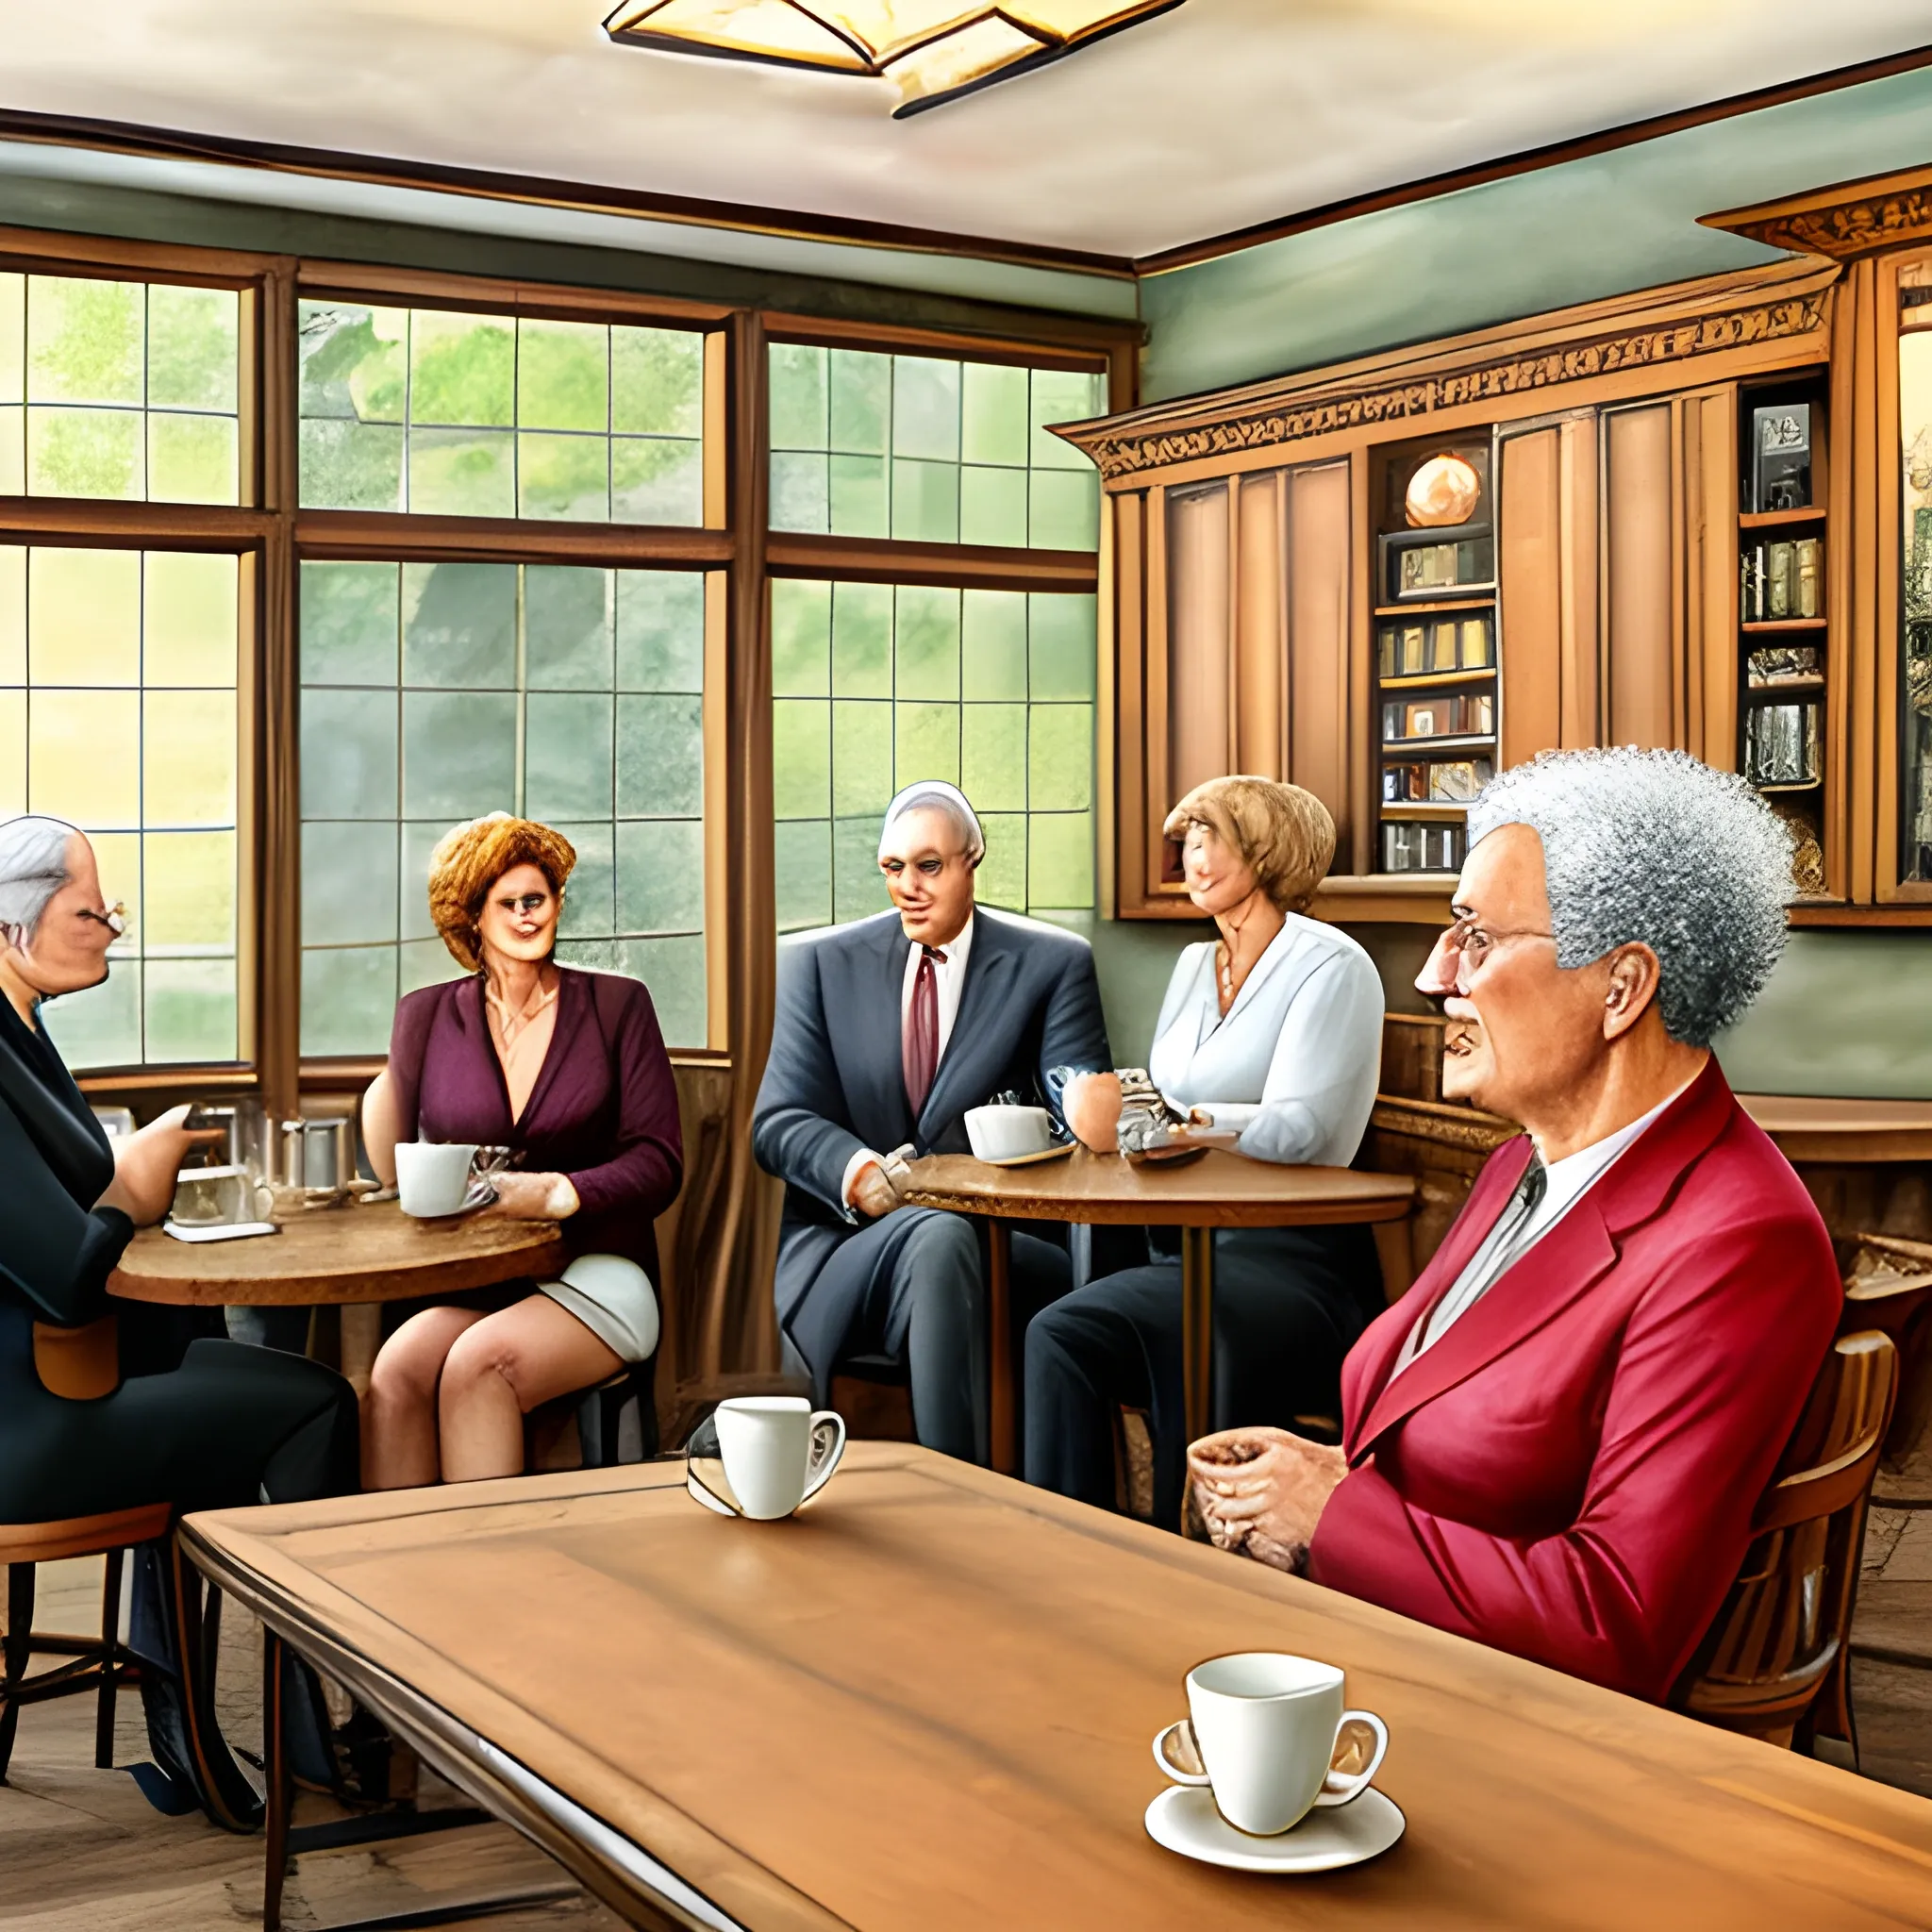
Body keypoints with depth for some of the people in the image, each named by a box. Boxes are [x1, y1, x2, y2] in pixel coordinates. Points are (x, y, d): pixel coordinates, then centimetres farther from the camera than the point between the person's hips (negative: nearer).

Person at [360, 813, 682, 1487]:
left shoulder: (616, 1005, 6)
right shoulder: (428, 1015, 12)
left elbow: (659, 1164, -1)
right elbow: (398, 1173, 11)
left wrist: (558, 1193, -18)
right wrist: (383, 1092, -6)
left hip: (593, 1273, -2)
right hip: (465, 1285, 2)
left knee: (481, 1361, -33)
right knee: (397, 1369, -30)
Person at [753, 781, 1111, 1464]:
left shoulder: (1053, 964, 11)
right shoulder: (821, 963, 13)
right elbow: (777, 1123, 4)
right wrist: (858, 1172, -19)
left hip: (1004, 1244, 0)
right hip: (842, 1246, 0)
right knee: (937, 1237, -36)